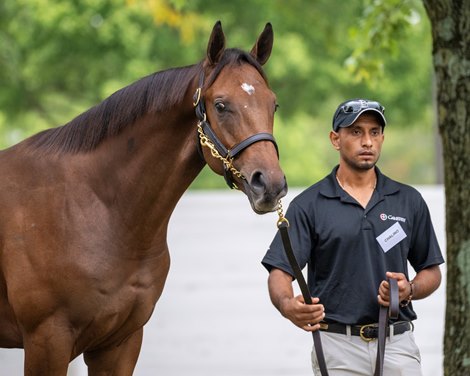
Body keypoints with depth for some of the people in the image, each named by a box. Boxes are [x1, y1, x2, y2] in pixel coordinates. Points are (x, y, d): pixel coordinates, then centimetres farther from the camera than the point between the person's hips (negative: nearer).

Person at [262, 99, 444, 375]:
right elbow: (280, 271, -6)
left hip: (398, 343, 2)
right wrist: (287, 305, -29)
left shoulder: (409, 201, 8)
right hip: (337, 345, -2)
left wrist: (409, 290, -9)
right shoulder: (308, 205, 0)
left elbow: (431, 272, 14)